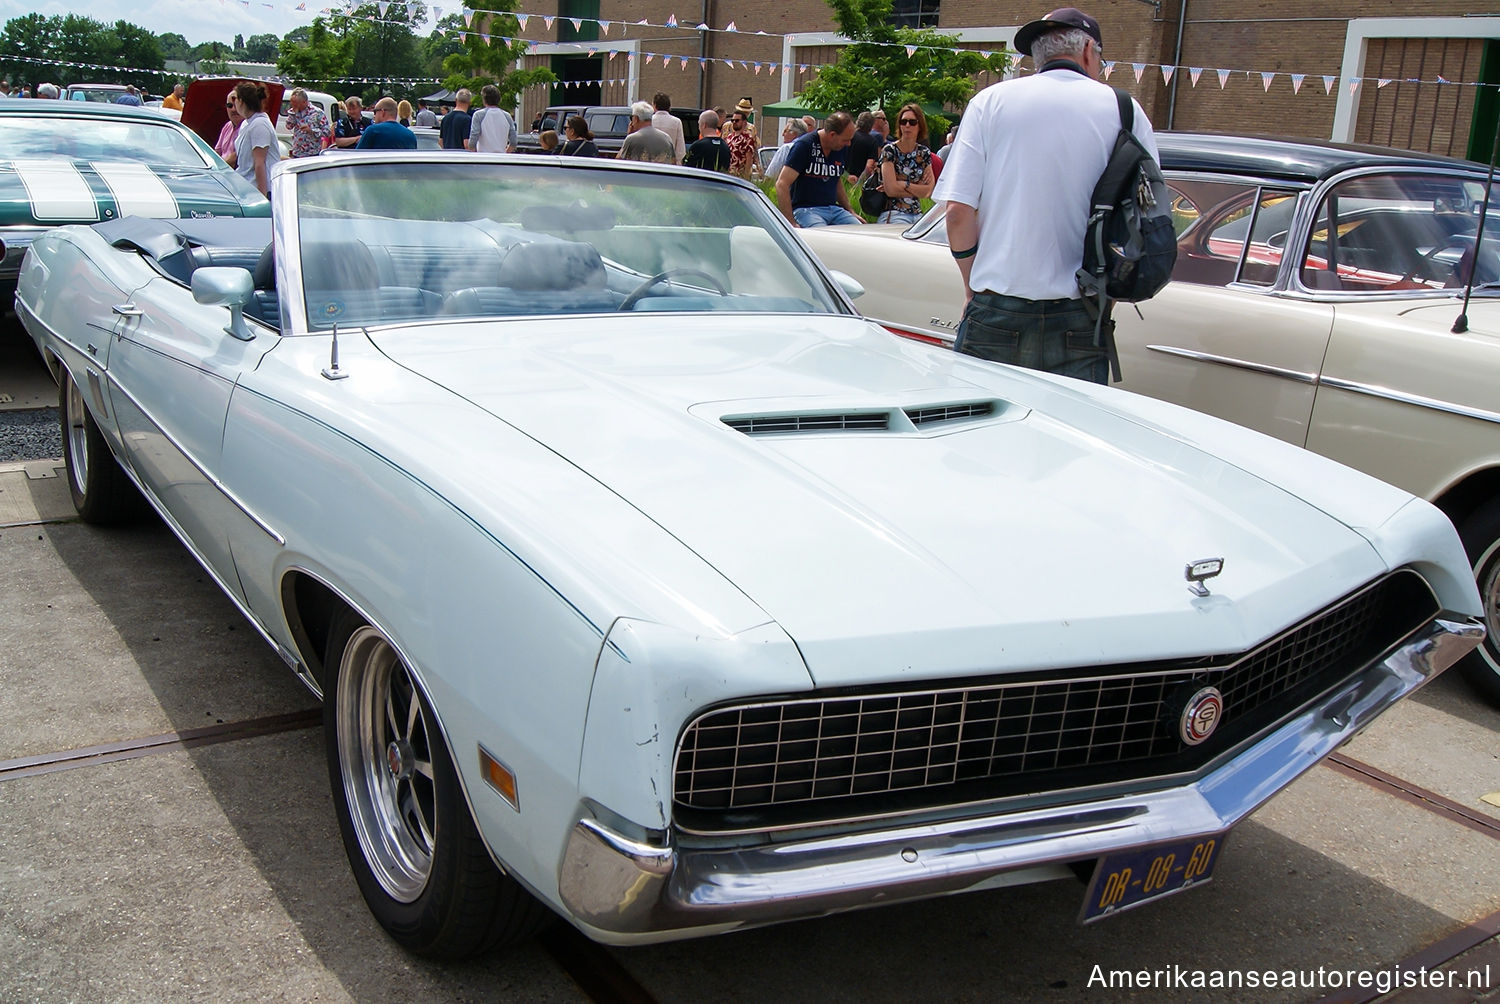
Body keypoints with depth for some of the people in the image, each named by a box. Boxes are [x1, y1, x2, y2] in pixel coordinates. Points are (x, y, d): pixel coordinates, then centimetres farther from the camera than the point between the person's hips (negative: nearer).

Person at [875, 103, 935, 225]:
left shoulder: (924, 153, 14)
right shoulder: (889, 150, -1)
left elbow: (929, 191, 3)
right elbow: (890, 190, -11)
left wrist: (903, 184, -7)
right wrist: (919, 189, -1)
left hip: (917, 214, 5)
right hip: (893, 214, -5)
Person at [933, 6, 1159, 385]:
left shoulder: (990, 101, 5)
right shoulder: (1126, 112, 6)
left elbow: (959, 212, -1)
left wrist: (976, 290, 10)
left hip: (997, 319, 0)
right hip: (1080, 323, 0)